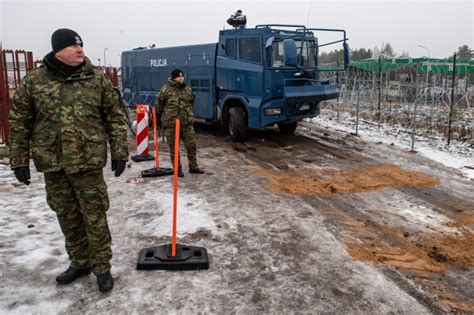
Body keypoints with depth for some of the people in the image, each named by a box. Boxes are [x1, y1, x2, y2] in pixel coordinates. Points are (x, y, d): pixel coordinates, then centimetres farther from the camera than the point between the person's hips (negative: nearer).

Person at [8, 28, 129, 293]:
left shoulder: (98, 79, 0)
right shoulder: (33, 81, 1)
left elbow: (116, 118, 2)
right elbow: (19, 123, 6)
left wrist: (120, 153, -2)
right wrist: (19, 160, 5)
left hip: (88, 162, -2)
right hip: (52, 163, 2)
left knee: (95, 217, 3)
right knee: (67, 218, 14)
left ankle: (102, 268, 18)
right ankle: (80, 262, 32)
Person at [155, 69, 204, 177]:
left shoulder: (188, 89, 9)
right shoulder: (166, 89, -6)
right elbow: (158, 104, 2)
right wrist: (158, 118, 9)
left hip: (187, 122, 4)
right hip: (171, 123, -4)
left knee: (191, 145, 5)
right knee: (174, 147, 5)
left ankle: (193, 166, 18)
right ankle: (177, 169, 16)